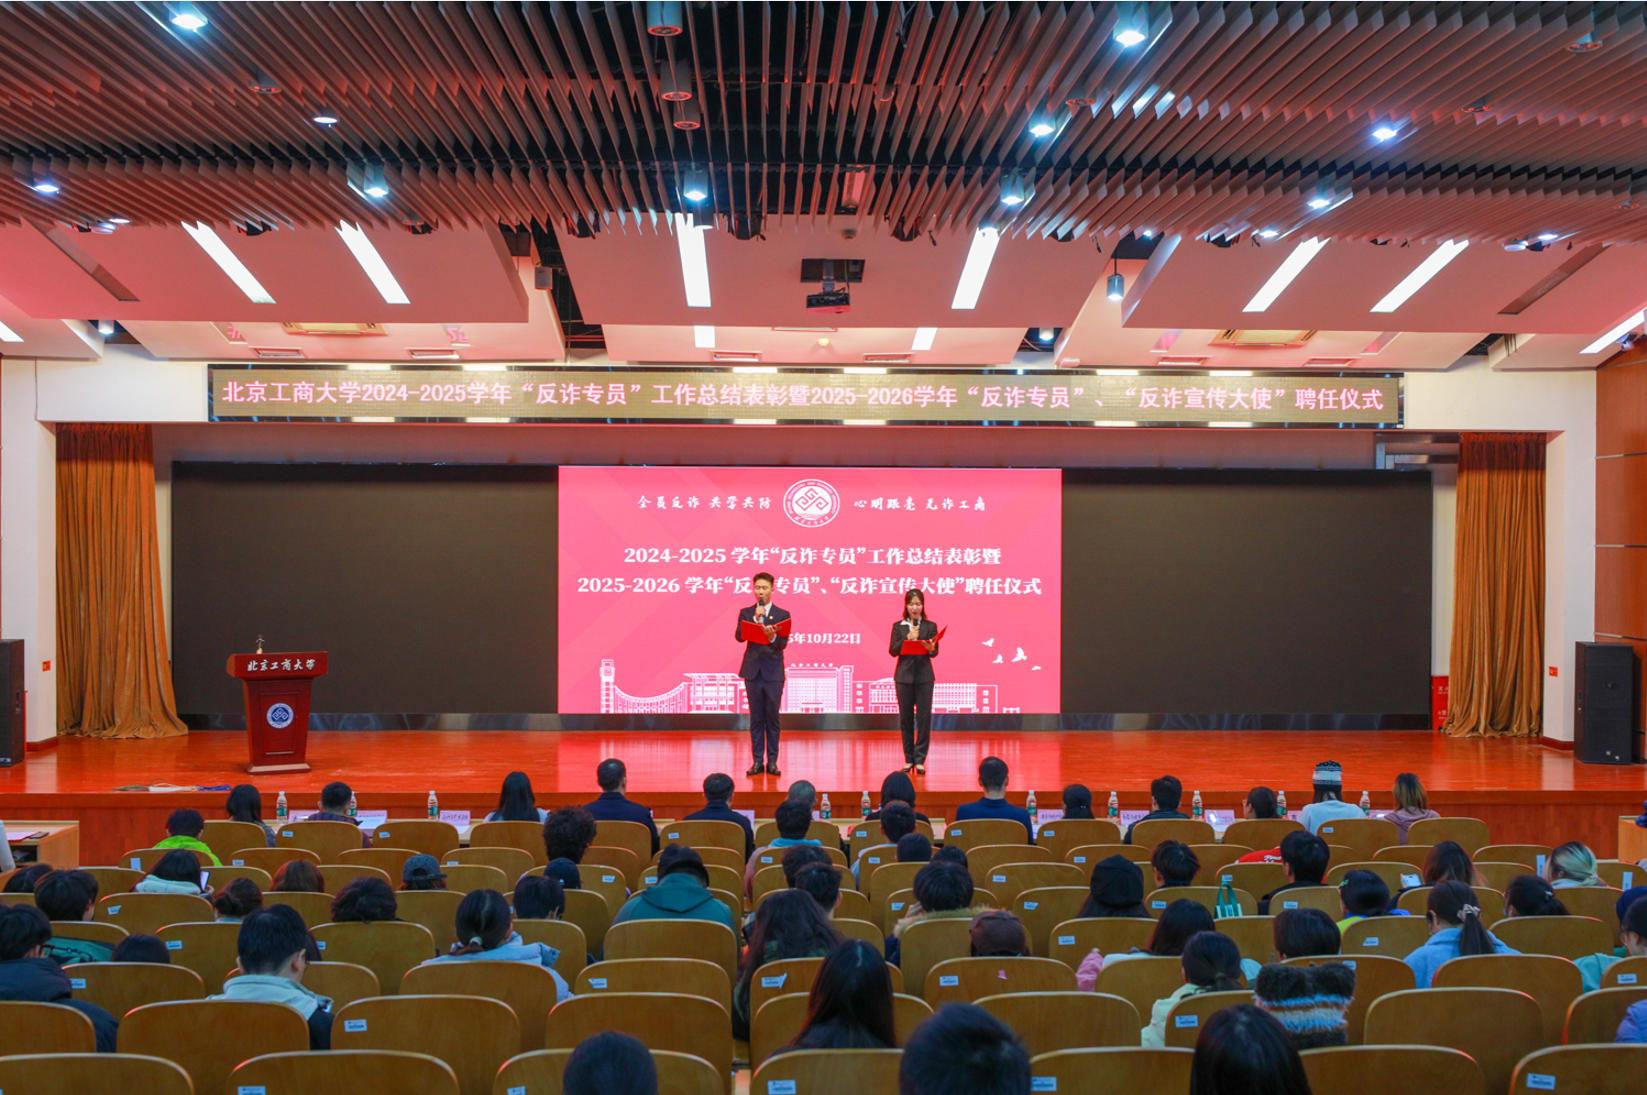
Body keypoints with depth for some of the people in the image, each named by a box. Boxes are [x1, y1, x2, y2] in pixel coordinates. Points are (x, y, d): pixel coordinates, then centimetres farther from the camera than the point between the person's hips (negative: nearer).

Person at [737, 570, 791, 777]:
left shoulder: (782, 615, 3)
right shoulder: (746, 613, 8)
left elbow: (783, 643, -7)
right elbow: (739, 636, -7)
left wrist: (772, 637, -28)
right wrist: (756, 619, -14)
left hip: (773, 672, -1)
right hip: (753, 671, 1)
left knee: (772, 717, 2)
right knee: (756, 718, 5)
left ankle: (772, 761, 7)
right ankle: (757, 761, 9)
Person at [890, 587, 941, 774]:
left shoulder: (930, 626, 5)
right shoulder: (898, 626, 6)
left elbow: (935, 652, -3)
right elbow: (893, 650, -3)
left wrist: (930, 648, -25)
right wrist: (908, 638, -15)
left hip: (924, 676, -1)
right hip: (904, 676, 1)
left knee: (924, 717, -4)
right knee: (906, 718, 5)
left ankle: (920, 760, 1)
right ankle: (909, 759, 14)